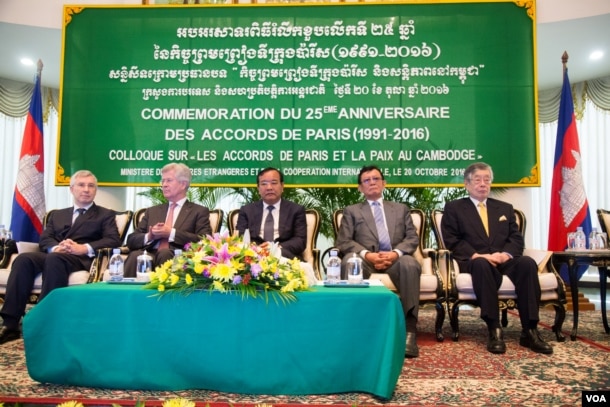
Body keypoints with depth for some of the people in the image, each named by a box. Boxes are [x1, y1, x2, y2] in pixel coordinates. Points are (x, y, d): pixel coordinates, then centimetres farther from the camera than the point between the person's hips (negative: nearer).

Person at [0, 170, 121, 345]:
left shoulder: (106, 215, 15)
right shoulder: (57, 214, 28)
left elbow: (113, 240, -2)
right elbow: (44, 239, 14)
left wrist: (83, 248, -17)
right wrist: (56, 247, -11)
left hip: (82, 258, -4)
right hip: (53, 255, 4)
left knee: (54, 259, -36)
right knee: (23, 259, -27)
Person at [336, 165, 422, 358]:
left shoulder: (401, 209, 25)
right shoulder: (351, 211, 20)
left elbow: (413, 238, 11)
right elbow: (343, 242, 5)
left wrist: (396, 253, -12)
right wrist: (367, 254, -15)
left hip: (395, 259, 1)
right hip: (365, 260, -1)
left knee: (410, 264, -34)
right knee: (349, 260, -35)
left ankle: (409, 330, -33)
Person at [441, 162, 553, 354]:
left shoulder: (505, 208, 24)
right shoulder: (454, 208, 13)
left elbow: (516, 238, 12)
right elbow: (452, 241, 0)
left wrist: (505, 254, -11)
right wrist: (477, 255, -16)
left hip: (504, 260, 4)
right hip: (474, 261, -3)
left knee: (527, 262, -30)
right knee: (482, 265, -39)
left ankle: (530, 331, -28)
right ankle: (494, 330, -36)